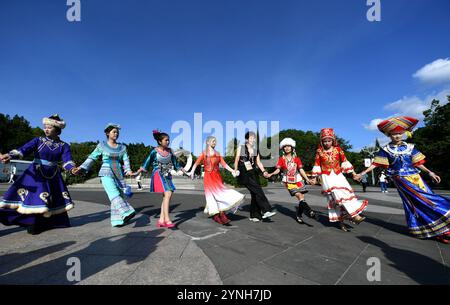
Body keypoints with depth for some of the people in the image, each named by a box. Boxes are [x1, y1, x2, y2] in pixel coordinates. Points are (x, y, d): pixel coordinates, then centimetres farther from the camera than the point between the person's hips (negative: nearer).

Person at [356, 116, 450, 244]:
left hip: (415, 177, 4)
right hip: (401, 179, -4)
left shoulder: (410, 147, 6)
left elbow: (417, 163, 11)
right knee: (423, 199, -8)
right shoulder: (386, 150, -4)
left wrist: (429, 172, 2)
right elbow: (376, 163, -5)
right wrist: (363, 173, -12)